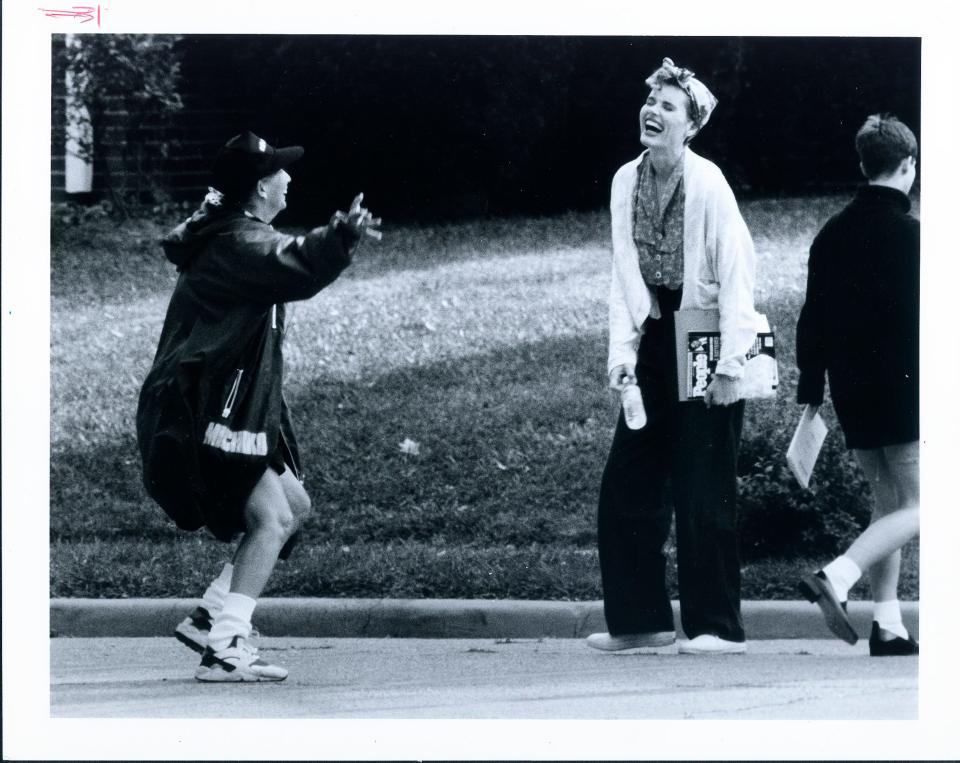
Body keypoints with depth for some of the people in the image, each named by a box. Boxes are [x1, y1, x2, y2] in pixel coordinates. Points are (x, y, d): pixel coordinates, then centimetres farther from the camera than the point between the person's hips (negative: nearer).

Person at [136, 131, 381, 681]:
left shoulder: (227, 234, 15)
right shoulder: (240, 244, -18)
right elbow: (298, 271, -36)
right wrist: (343, 236, -51)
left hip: (235, 406, 11)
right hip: (204, 412, -11)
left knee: (295, 506, 16)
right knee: (272, 518, -14)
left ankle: (212, 617, 16)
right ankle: (224, 649, -15)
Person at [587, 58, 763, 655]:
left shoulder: (707, 183, -15)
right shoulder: (626, 181, 3)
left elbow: (736, 275, -16)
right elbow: (625, 274, 4)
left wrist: (731, 364, -19)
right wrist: (622, 351, -4)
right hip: (657, 338, 7)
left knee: (704, 491, -4)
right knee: (626, 484, 6)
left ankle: (719, 627, 4)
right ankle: (641, 619, 16)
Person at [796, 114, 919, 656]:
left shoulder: (834, 233, 9)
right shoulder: (907, 233, -11)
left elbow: (814, 319, 10)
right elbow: (920, 320, -15)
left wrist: (811, 390, 15)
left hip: (852, 391, 7)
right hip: (902, 388, -7)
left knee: (887, 501, 15)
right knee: (917, 508, -4)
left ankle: (888, 626, 11)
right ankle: (837, 578, -23)